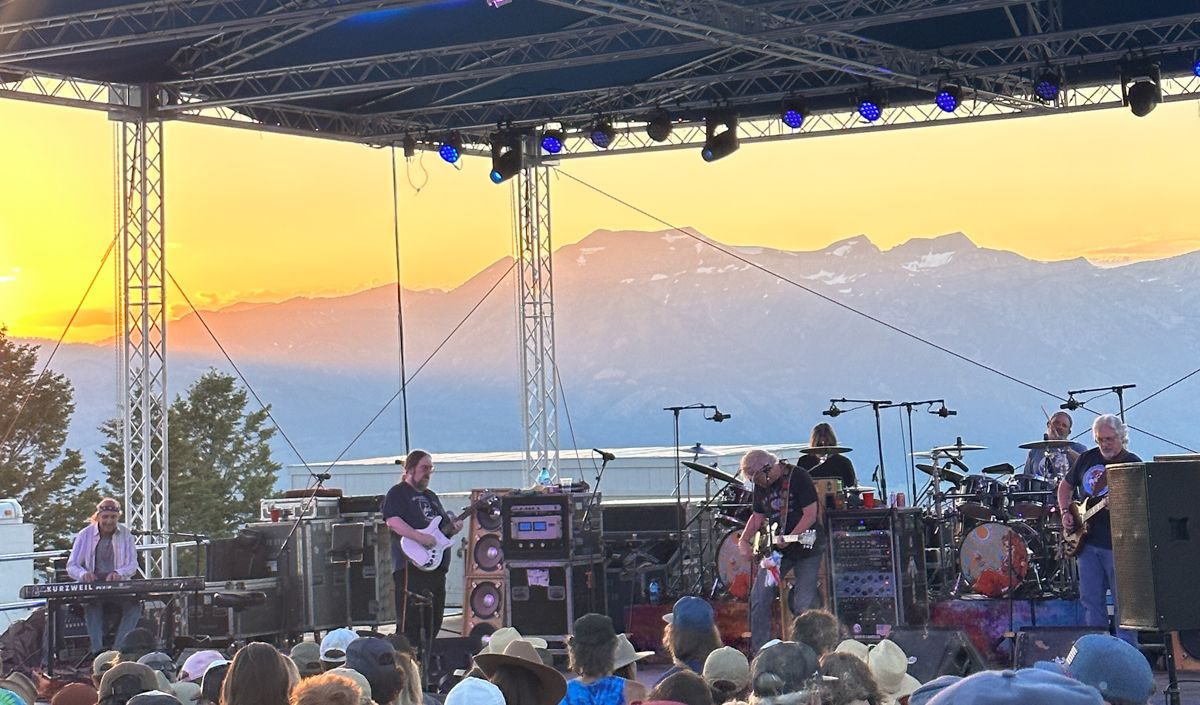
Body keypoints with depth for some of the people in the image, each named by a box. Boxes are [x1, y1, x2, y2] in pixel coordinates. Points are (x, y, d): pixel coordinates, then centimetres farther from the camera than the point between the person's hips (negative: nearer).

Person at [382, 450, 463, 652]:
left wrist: (452, 528, 6)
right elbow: (393, 521, -17)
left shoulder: (431, 496, 25)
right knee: (410, 620, -14)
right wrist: (420, 538, -24)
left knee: (433, 621, 10)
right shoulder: (398, 493, -1)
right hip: (411, 565, -9)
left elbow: (442, 527, 29)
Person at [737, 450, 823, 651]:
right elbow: (757, 516, 18)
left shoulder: (798, 477, -12)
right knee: (759, 598, -5)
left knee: (804, 605, -8)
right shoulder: (761, 486, 7)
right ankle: (758, 651, 2)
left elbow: (810, 515, -15)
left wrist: (789, 538, -23)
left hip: (805, 546, -5)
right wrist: (744, 540, 3)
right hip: (775, 550, 5)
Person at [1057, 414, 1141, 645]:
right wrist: (1065, 512, 9)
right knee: (1090, 600, 8)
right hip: (1087, 541, 5)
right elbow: (1066, 485, 24)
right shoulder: (1088, 458, 11)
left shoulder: (1132, 464, -5)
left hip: (1117, 545, -5)